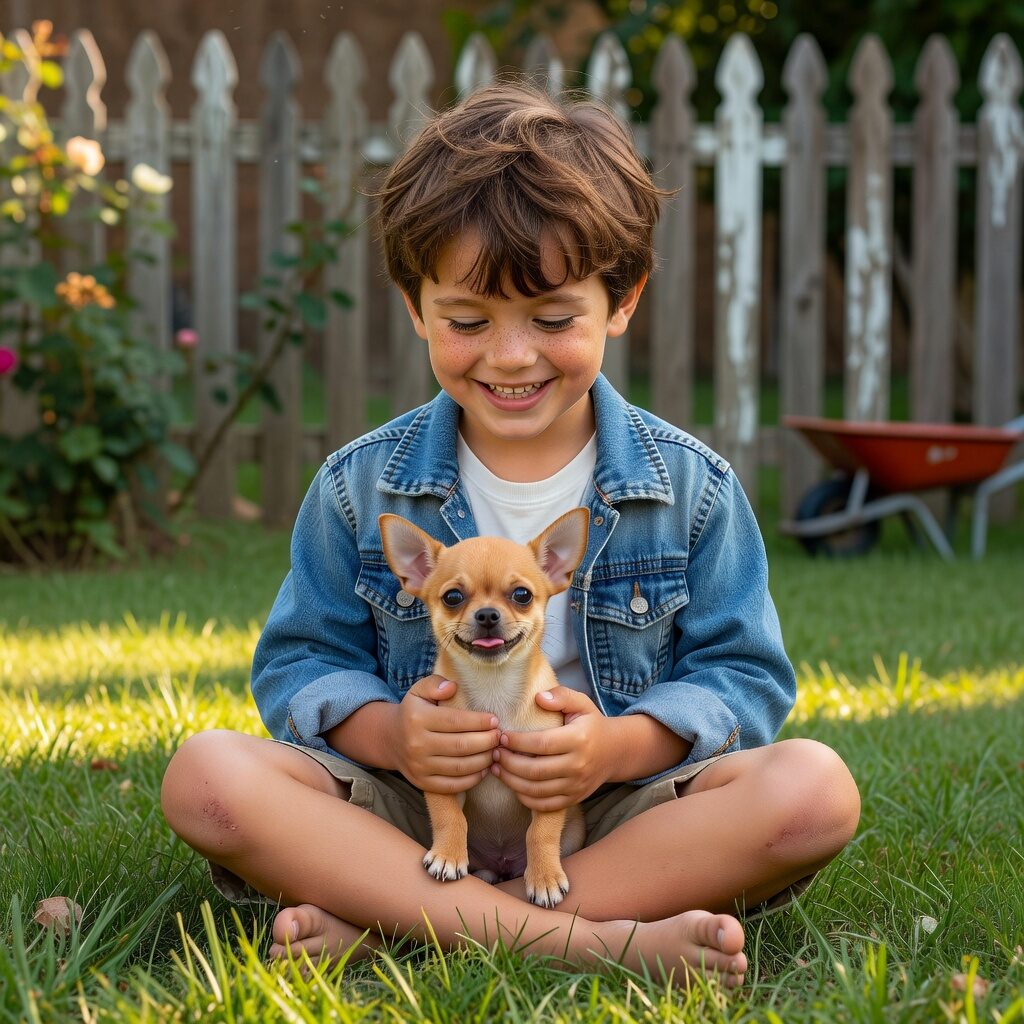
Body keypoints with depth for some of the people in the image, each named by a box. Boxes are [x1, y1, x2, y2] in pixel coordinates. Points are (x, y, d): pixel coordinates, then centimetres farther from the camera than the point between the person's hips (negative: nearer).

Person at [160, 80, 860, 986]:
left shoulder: (692, 487, 1)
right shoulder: (359, 489, 3)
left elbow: (745, 676, 1)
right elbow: (300, 665, 5)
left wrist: (619, 746, -20)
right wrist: (390, 733, -18)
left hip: (616, 811, 0)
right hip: (412, 811, 0)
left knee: (815, 789, -29)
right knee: (207, 775, -26)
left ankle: (381, 924, -30)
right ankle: (583, 937, -35)